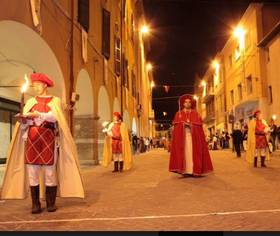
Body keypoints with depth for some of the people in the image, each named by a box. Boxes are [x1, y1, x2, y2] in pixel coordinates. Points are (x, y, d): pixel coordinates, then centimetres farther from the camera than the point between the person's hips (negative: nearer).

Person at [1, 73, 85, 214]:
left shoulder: (54, 101, 8)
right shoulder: (30, 102, 16)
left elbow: (54, 117, -10)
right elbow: (24, 122, 6)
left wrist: (38, 114, -22)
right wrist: (22, 119, -16)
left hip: (48, 138, -2)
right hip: (32, 139, 2)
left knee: (50, 170, -3)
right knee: (32, 171, -3)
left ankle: (51, 203, 6)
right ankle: (35, 203, 4)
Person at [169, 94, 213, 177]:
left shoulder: (195, 113, 14)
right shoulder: (179, 113, 14)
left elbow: (199, 124, 5)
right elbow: (176, 125, 4)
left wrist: (191, 124, -12)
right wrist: (183, 124, -13)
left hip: (193, 135, 0)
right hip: (182, 135, 0)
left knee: (193, 151, -7)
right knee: (183, 151, -7)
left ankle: (193, 170, -6)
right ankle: (184, 170, -7)